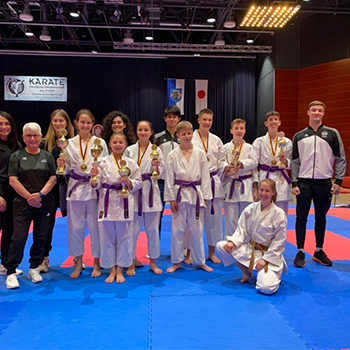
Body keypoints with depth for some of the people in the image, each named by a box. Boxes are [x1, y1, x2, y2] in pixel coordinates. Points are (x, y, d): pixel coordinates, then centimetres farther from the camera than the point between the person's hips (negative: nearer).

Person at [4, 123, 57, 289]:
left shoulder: (47, 156, 9)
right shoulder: (16, 156, 5)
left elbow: (53, 178, 3)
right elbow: (13, 180, -3)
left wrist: (40, 194, -11)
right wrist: (29, 197, -11)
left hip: (44, 203, 2)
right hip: (23, 203, -2)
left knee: (41, 237, 7)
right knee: (19, 237, -4)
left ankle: (34, 268, 22)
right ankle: (11, 272, 7)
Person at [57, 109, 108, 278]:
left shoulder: (100, 142, 3)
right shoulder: (70, 143, 8)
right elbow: (68, 169, 10)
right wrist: (62, 165, -10)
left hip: (95, 188, -2)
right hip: (76, 188, 2)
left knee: (95, 225, 3)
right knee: (76, 226, 6)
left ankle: (96, 263, 19)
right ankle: (78, 262, 23)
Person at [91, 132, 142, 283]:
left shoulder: (131, 163, 5)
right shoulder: (103, 162, 4)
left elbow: (138, 182, 6)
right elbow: (97, 184, 3)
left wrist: (129, 182, -13)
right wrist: (94, 176, -17)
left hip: (124, 203, 0)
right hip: (107, 202, 0)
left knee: (124, 237, 4)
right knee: (107, 236, 6)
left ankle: (119, 270, 20)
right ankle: (112, 270, 23)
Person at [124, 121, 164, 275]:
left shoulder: (156, 150, 4)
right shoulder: (129, 150, 6)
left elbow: (161, 173, 3)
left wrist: (156, 167, -16)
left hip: (151, 192, 0)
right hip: (133, 191, 0)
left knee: (152, 229, 7)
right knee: (133, 229, 1)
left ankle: (153, 262, 23)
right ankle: (131, 263, 18)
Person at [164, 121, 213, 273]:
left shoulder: (200, 154, 2)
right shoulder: (172, 155, -1)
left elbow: (205, 176, 3)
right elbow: (169, 178, 0)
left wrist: (205, 197, 0)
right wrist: (171, 199, -4)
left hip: (195, 194, 1)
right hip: (179, 194, -1)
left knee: (196, 229, 9)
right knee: (178, 229, 6)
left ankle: (200, 261, 25)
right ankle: (176, 262, 22)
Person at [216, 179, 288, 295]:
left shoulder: (279, 214, -14)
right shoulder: (251, 208, -3)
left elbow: (279, 242, -10)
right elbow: (242, 229, 1)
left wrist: (265, 259, -15)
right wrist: (233, 242, -18)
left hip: (268, 253, -4)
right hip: (249, 248, 4)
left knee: (267, 288, -25)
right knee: (221, 246, -14)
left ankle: (274, 274, 15)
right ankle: (245, 271, 7)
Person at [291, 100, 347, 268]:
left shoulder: (332, 133, 4)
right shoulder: (299, 136, 6)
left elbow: (340, 158, 4)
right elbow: (295, 161, 7)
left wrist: (338, 181, -3)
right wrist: (294, 183, 0)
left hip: (324, 183, 0)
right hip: (304, 183, 0)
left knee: (321, 218, 11)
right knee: (301, 218, 3)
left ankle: (319, 251, 26)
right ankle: (300, 252, 16)